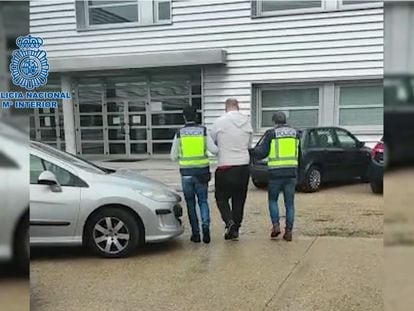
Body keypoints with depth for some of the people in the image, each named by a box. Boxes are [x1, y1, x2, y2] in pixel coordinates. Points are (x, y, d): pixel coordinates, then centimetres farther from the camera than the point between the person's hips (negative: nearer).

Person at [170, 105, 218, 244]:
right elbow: (214, 150, -9)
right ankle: (205, 226, -10)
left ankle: (196, 233, 13)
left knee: (191, 204, 13)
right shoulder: (203, 131, -1)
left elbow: (173, 157, 3)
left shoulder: (179, 133, -1)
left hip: (186, 173, 0)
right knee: (203, 201, 13)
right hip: (202, 172, 1)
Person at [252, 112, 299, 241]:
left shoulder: (271, 134, -4)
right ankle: (288, 231, 8)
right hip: (292, 172, 3)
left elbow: (260, 154, -3)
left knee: (272, 199, 15)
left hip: (276, 173, -3)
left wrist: (255, 150, 16)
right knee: (290, 203, 9)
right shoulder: (295, 133, 9)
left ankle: (276, 225, 2)